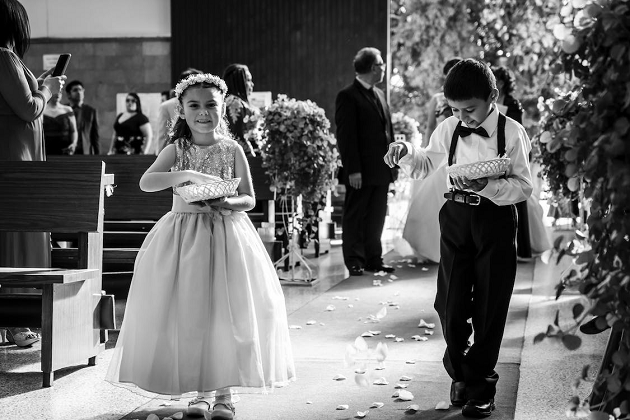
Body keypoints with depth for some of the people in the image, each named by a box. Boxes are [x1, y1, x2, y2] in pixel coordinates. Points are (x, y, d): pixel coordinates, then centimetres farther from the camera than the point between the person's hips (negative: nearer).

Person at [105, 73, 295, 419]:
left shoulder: (232, 150, 1)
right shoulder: (176, 150, 2)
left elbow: (249, 199, 3)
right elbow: (145, 182, -13)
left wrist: (228, 204, -18)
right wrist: (187, 175, -25)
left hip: (225, 233, -1)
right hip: (184, 233, 1)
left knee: (227, 311, -2)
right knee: (189, 313, 1)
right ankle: (201, 392, 13)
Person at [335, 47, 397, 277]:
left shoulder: (379, 94, 16)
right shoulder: (348, 96, -8)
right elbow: (346, 135, -13)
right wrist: (353, 169, -18)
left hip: (382, 169, 8)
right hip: (361, 171, -7)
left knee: (377, 217, 11)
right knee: (354, 217, 3)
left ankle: (374, 259, 19)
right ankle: (355, 261, 10)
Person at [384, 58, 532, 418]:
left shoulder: (512, 132, -11)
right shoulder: (449, 129, 1)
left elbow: (524, 186, -11)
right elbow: (427, 166, 14)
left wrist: (485, 186, -26)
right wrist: (406, 153, -7)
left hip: (495, 220, -3)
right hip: (455, 217, 3)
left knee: (489, 308, 5)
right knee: (450, 305, 3)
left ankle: (481, 387, 21)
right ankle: (460, 372, 29)